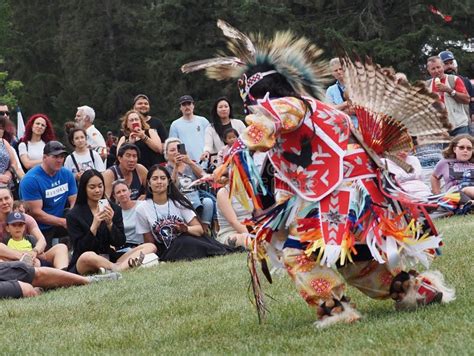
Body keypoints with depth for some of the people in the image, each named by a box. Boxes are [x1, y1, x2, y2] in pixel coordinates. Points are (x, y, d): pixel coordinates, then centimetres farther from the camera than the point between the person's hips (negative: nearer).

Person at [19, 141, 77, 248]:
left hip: (61, 222, 5)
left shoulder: (67, 174, 0)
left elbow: (74, 202, -1)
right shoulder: (31, 180, -18)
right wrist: (63, 222, -25)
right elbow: (36, 213, -20)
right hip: (41, 229, -5)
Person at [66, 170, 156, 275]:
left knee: (150, 247, -11)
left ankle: (117, 268, -37)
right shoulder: (74, 215, -1)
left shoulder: (114, 209, 10)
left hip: (110, 259, 5)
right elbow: (80, 248, -8)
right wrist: (94, 226, -19)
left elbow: (120, 243, 3)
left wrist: (110, 224, -14)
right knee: (87, 257, -42)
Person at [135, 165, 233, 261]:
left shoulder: (179, 202, 2)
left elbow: (199, 229, -3)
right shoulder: (142, 209, -1)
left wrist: (186, 229, -24)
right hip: (166, 252, -2)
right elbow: (149, 242, 4)